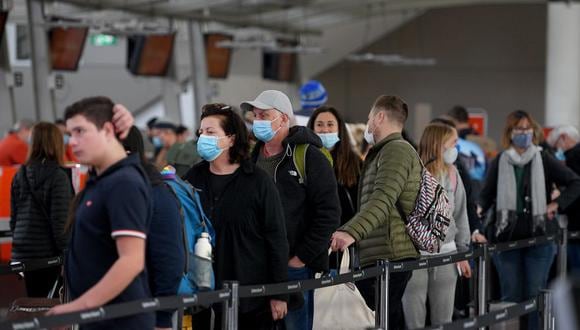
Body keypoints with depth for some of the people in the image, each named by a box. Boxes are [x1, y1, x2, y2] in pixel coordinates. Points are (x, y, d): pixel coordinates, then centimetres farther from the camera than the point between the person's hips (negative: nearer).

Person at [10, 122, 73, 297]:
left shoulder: (21, 175, 7)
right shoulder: (58, 176, -11)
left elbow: (13, 218, 12)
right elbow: (60, 221, -14)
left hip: (24, 252, 5)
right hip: (49, 254, -5)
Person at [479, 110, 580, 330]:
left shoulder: (544, 160, 2)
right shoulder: (500, 162, 5)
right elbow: (487, 195, 4)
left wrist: (557, 204, -3)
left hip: (538, 238, -1)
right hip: (506, 238, 1)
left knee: (535, 297, 2)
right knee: (511, 297, 4)